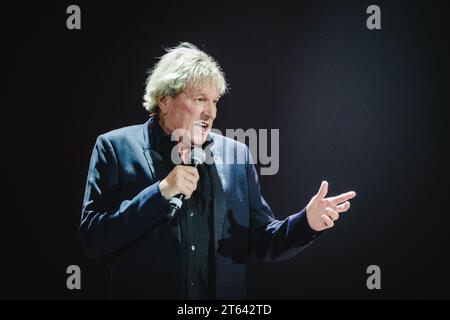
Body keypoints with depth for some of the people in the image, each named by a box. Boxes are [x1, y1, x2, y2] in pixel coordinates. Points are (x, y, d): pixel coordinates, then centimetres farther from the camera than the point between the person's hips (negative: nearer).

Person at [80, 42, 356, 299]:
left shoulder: (237, 154, 4)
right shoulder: (116, 148, -4)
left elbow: (261, 241, 5)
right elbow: (93, 238, -12)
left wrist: (307, 222, -13)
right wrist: (161, 191, -19)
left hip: (224, 295, 3)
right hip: (145, 292, -3)